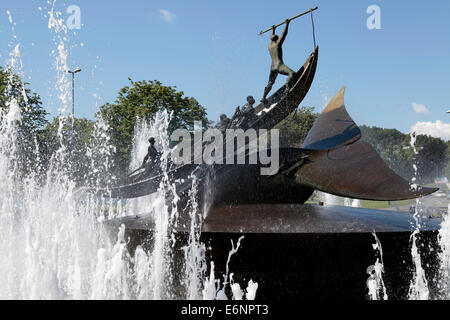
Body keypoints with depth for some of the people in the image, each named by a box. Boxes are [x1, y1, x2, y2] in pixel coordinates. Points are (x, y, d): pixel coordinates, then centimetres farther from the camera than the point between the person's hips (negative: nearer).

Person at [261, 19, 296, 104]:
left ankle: (263, 97, 18)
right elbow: (284, 34, 0)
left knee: (270, 83, 19)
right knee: (292, 73, -19)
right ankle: (287, 86, -40)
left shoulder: (270, 45, 16)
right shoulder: (278, 44, -2)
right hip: (279, 65, -8)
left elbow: (271, 38, 35)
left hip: (272, 67, 8)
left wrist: (273, 30, 50)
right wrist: (287, 24, 7)